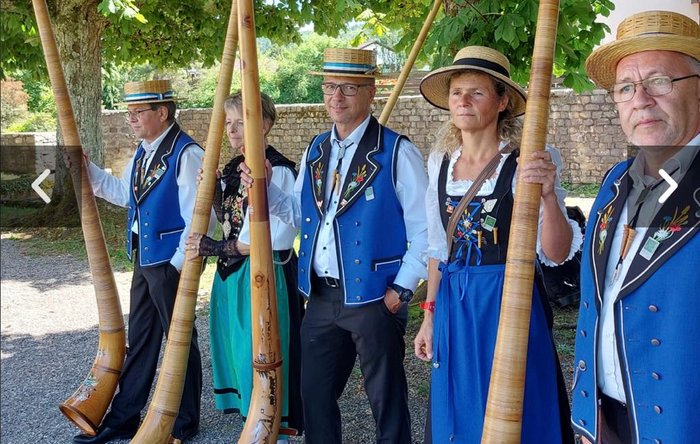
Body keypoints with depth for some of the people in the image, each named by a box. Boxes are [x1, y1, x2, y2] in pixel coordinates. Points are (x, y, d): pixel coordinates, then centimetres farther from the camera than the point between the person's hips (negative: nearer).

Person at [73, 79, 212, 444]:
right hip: (143, 260, 9)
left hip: (170, 262, -9)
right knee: (139, 338, 17)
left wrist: (178, 264, -19)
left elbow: (197, 216, -20)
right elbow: (123, 193, 21)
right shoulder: (142, 153, 11)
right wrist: (87, 168, 13)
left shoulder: (186, 154, -17)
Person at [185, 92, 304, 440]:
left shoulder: (279, 171, -16)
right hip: (231, 273, 9)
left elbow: (277, 239, -20)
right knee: (236, 352, 15)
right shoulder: (232, 168, 10)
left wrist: (217, 248, -16)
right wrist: (213, 191, 0)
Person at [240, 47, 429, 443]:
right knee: (315, 394, 17)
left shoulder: (397, 152, -10)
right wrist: (265, 189, 0)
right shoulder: (316, 151, 11)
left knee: (387, 400, 7)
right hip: (321, 297, 6)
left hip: (374, 298, -6)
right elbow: (301, 214, 17)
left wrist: (402, 289, -13)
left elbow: (424, 229, -9)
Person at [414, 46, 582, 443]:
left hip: (508, 304, -5)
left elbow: (556, 255, -17)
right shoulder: (441, 162, 5)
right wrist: (430, 315, 12)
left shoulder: (526, 163, -11)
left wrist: (548, 195, -34)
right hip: (454, 307, 5)